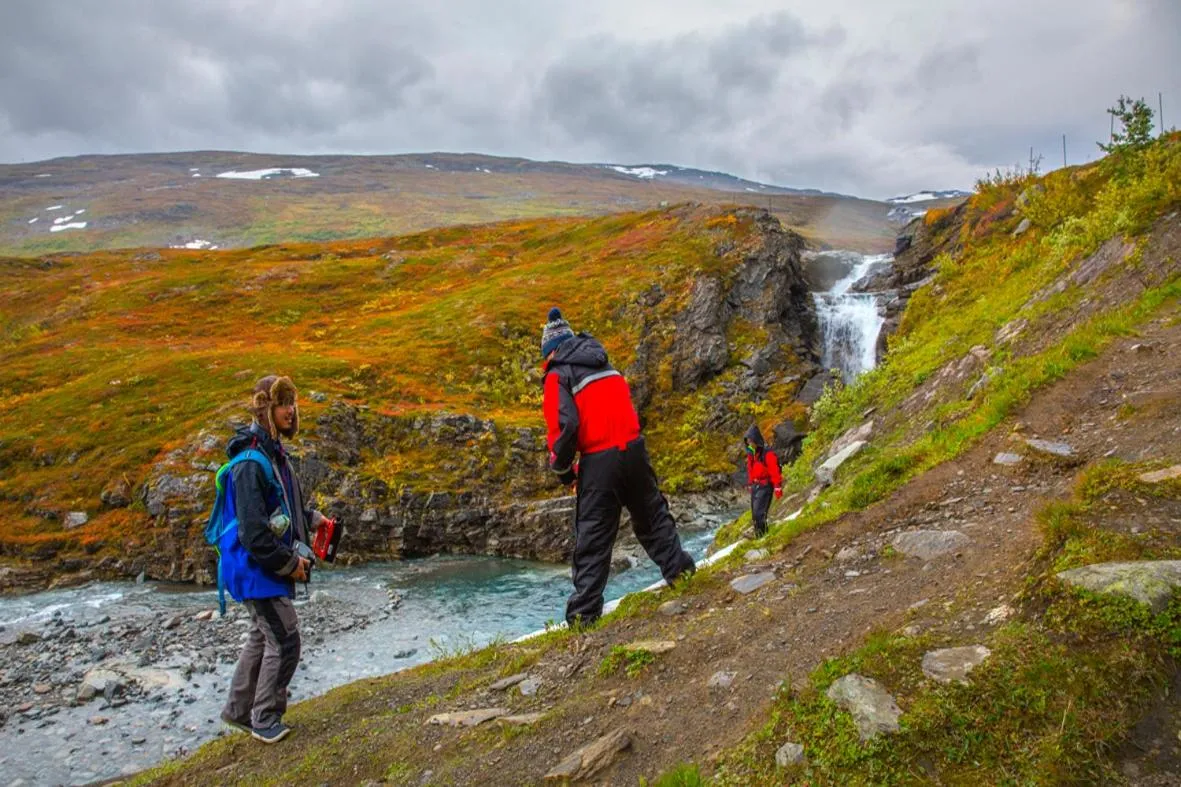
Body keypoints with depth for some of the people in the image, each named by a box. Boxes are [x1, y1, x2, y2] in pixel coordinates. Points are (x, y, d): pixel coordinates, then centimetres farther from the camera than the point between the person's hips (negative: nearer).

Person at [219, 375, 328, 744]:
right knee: (285, 640, -4)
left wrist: (309, 517, 7)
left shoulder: (274, 453, 8)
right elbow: (253, 532, -27)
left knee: (263, 637, 21)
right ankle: (265, 720, 12)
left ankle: (238, 709, 36)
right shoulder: (251, 463, -24)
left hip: (269, 566, 10)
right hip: (257, 568, -10)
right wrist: (289, 563, -18)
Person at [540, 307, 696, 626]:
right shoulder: (604, 365, 19)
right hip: (633, 448, 5)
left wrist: (562, 468, -1)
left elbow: (563, 425, -14)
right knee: (652, 514, 24)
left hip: (598, 460, -5)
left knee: (592, 539, 2)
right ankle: (678, 568, 29)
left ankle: (584, 611, 4)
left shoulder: (558, 376, -2)